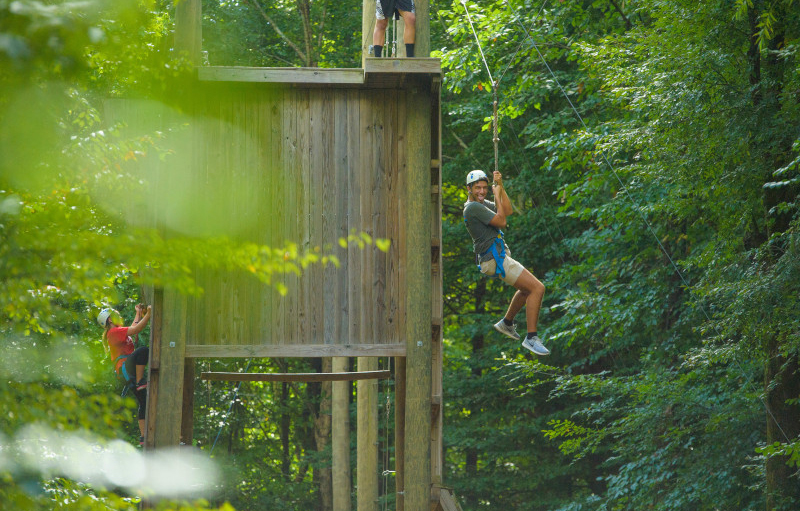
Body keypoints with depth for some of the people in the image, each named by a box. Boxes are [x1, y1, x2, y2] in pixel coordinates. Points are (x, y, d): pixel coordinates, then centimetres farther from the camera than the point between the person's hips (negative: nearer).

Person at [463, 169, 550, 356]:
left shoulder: (481, 204, 15)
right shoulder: (473, 207, -16)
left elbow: (507, 211, 13)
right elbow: (501, 221, -16)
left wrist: (500, 186, 6)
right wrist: (497, 195, -7)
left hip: (499, 256, 11)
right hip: (495, 259, -11)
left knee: (527, 289, 29)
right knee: (537, 288, -16)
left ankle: (507, 323, 41)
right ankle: (531, 338, -16)